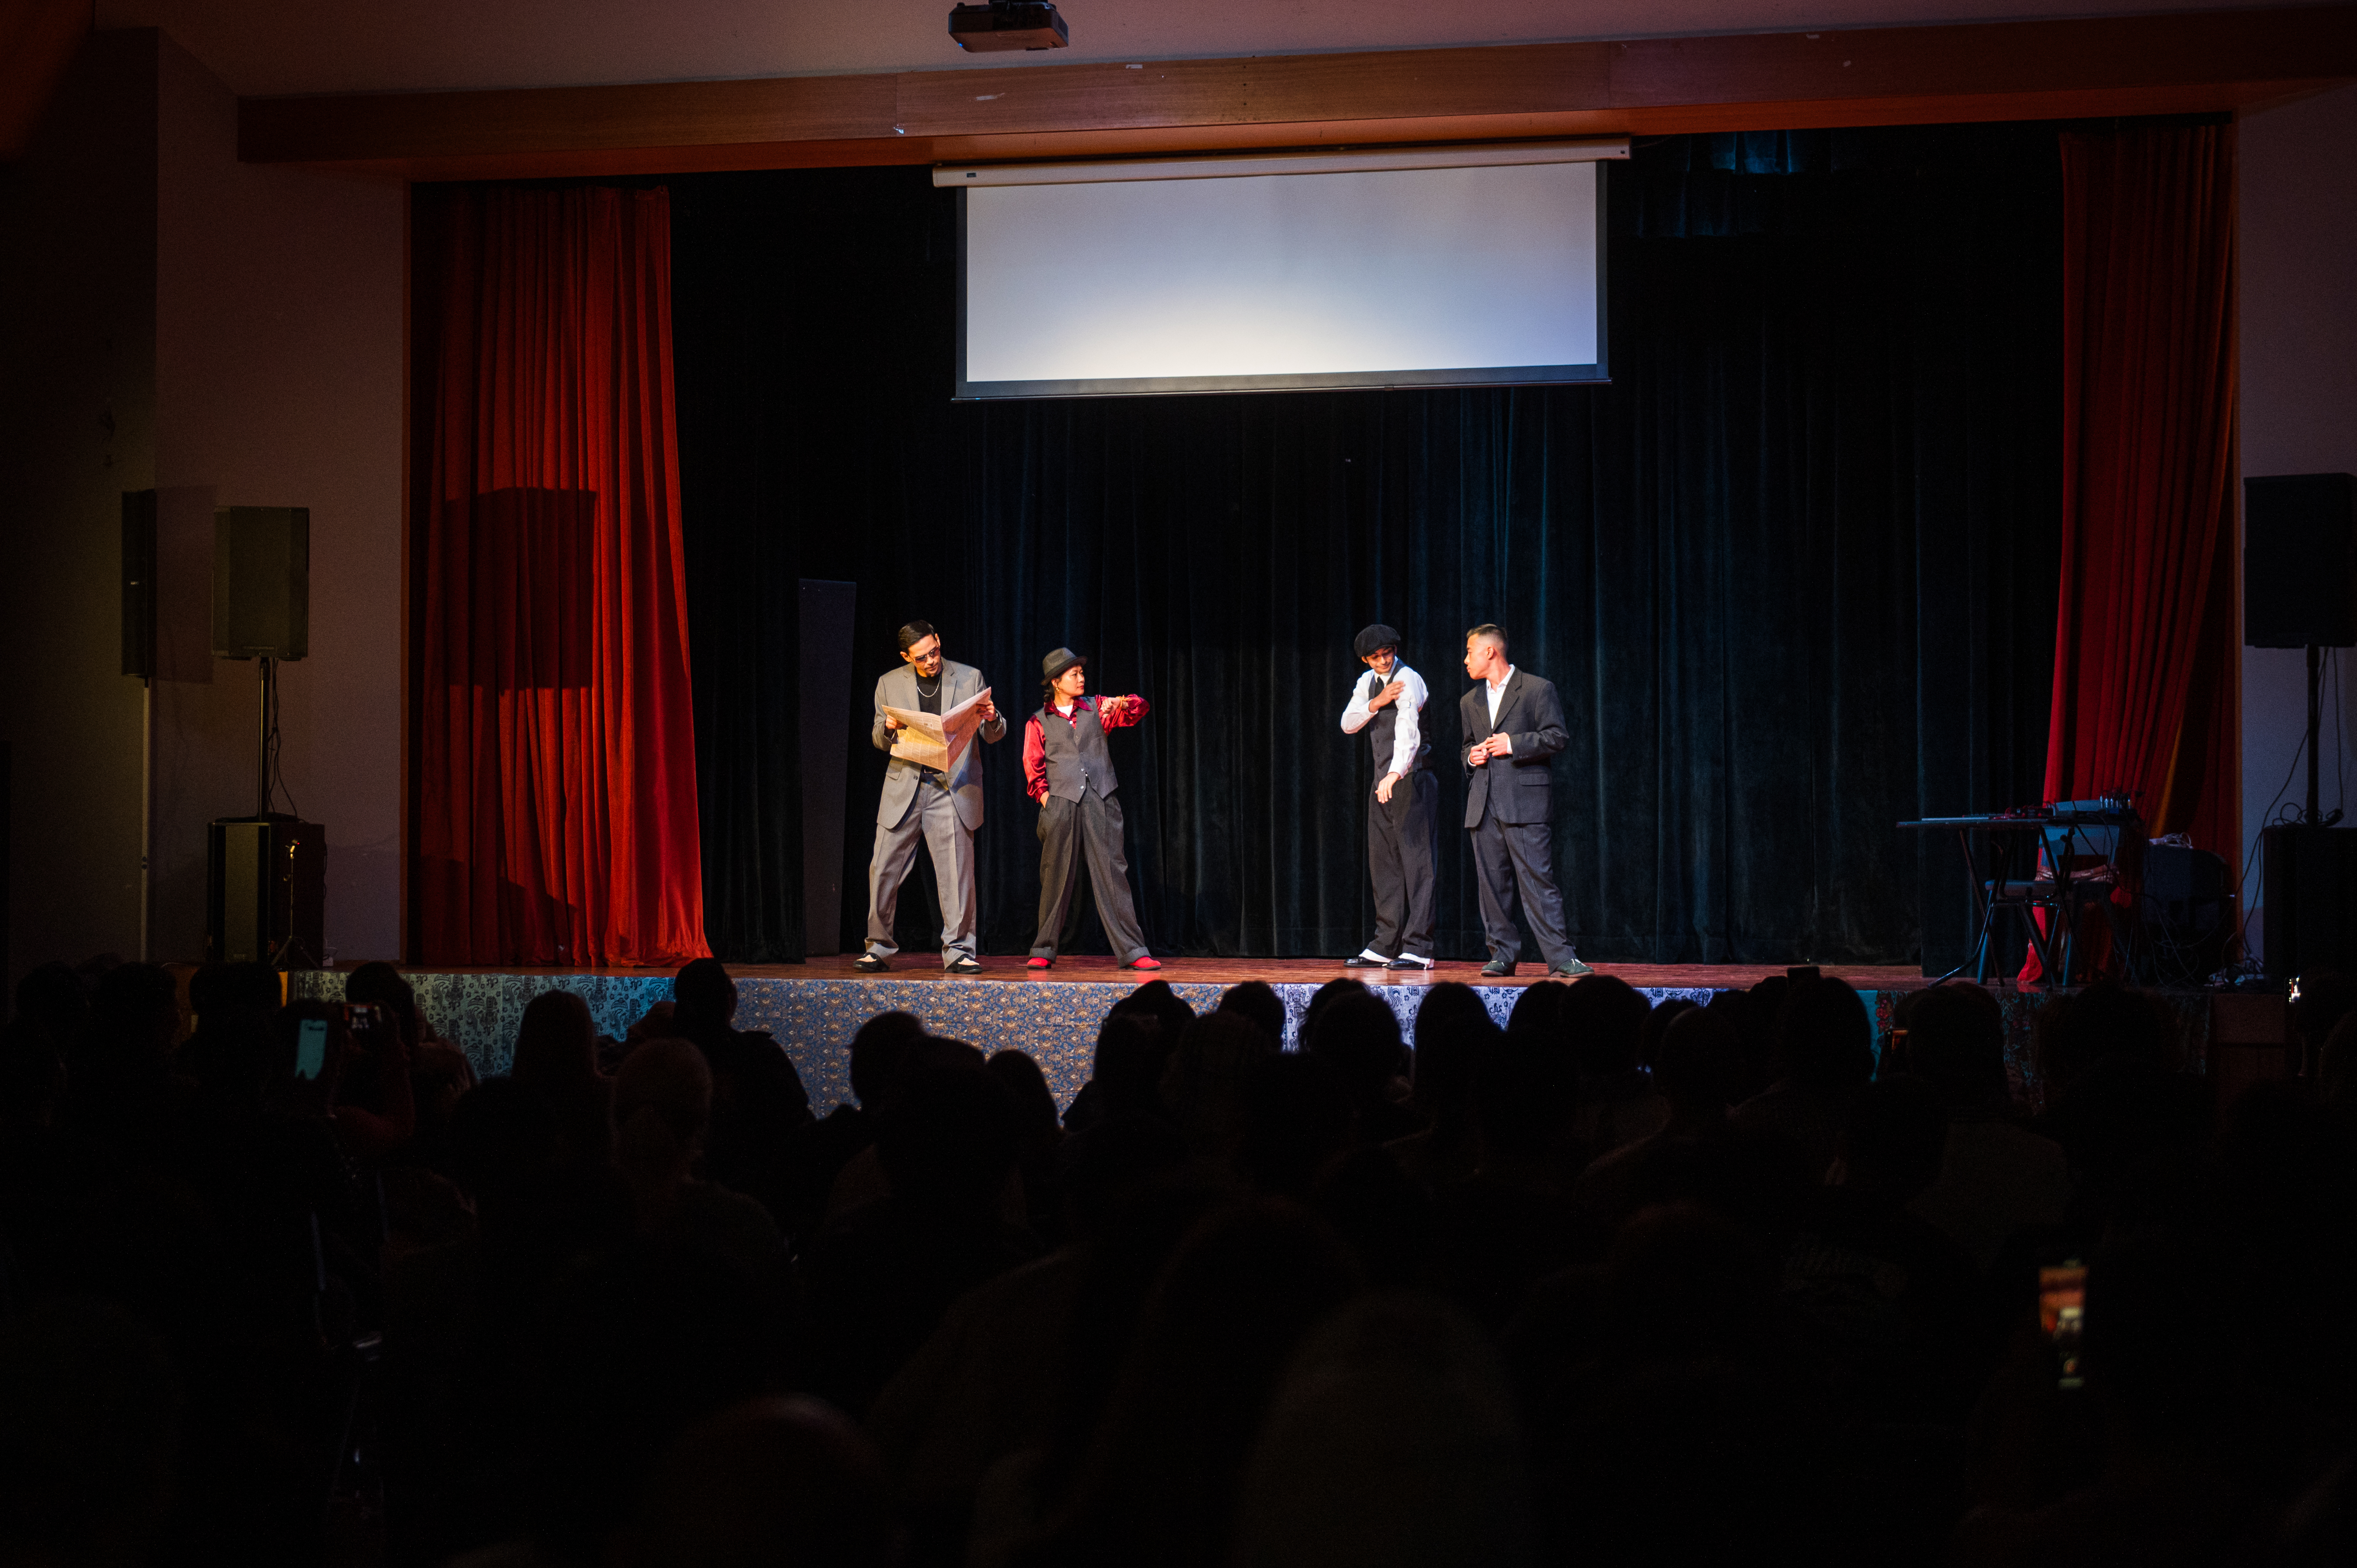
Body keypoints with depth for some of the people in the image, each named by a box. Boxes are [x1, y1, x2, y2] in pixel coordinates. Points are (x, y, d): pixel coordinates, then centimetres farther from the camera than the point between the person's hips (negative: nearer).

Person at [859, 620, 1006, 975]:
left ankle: (957, 950, 2)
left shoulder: (970, 678, 6)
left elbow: (994, 736, 8)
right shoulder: (890, 683, 9)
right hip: (904, 787, 2)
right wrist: (888, 728, -9)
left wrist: (992, 719, -15)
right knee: (883, 869, 0)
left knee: (957, 872, -5)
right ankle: (879, 948, 11)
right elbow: (878, 740, 14)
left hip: (952, 789, -2)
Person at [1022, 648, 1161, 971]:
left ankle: (1132, 951, -6)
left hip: (1100, 800, 1)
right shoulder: (1039, 722, 10)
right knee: (1056, 877, 0)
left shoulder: (1096, 708, 16)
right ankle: (1043, 951, 11)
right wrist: (1045, 797, -6)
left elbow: (1139, 710, 7)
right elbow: (1033, 766, 6)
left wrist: (1120, 702, -13)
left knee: (1112, 873, -4)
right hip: (1061, 803, -1)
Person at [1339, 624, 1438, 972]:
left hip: (1411, 779, -8)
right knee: (1383, 864, 10)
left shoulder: (1408, 680, -15)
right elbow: (1348, 724, 2)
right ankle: (1385, 947, 17)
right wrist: (1377, 703, -15)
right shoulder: (1367, 682, 12)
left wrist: (1395, 774, -45)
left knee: (1417, 861, -9)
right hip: (1383, 779, 8)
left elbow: (1408, 730, -30)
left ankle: (1417, 949, -10)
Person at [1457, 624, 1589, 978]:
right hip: (1483, 806, 6)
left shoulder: (1538, 689, 2)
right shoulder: (1470, 702, 21)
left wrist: (1514, 744, -12)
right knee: (1493, 883, 4)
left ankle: (1561, 958, -10)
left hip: (1525, 802, -6)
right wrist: (1471, 756, 6)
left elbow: (1559, 736, -4)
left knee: (1538, 881, -11)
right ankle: (1503, 955, 11)